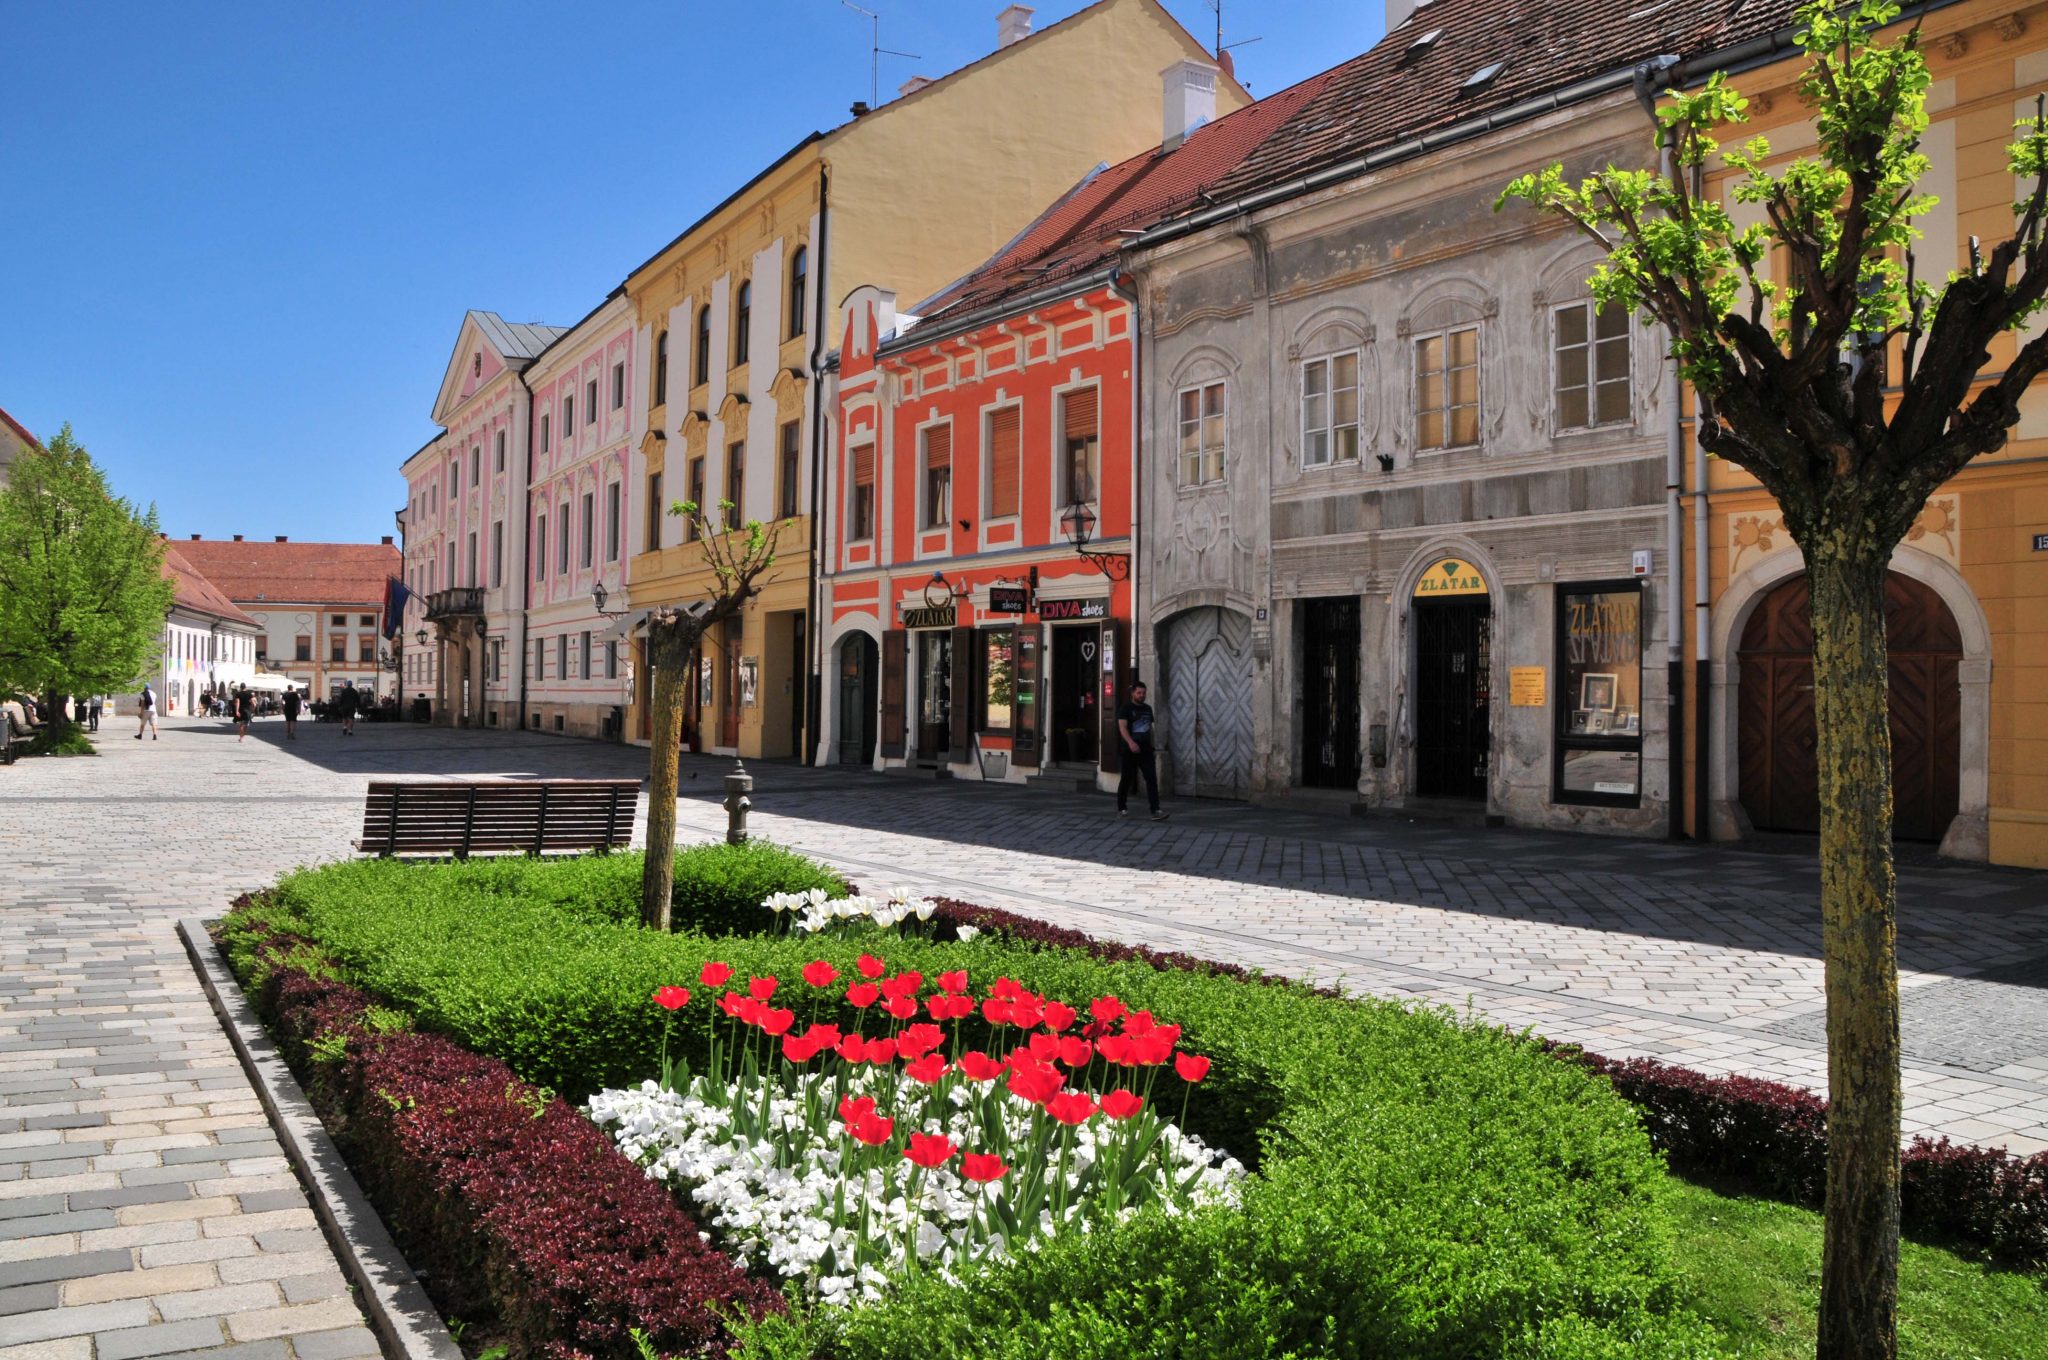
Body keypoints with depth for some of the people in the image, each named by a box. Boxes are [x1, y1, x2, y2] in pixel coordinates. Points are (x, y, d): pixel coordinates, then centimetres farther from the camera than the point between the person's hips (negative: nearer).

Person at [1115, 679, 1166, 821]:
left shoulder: (1147, 708, 15)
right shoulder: (1126, 708, -4)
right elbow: (1122, 727, -17)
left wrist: (1152, 745, 21)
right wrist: (1130, 742, -32)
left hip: (1146, 750, 5)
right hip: (1130, 751, -5)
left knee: (1152, 779, -7)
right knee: (1127, 780, 6)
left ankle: (1155, 811, -13)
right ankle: (1121, 808, 22)